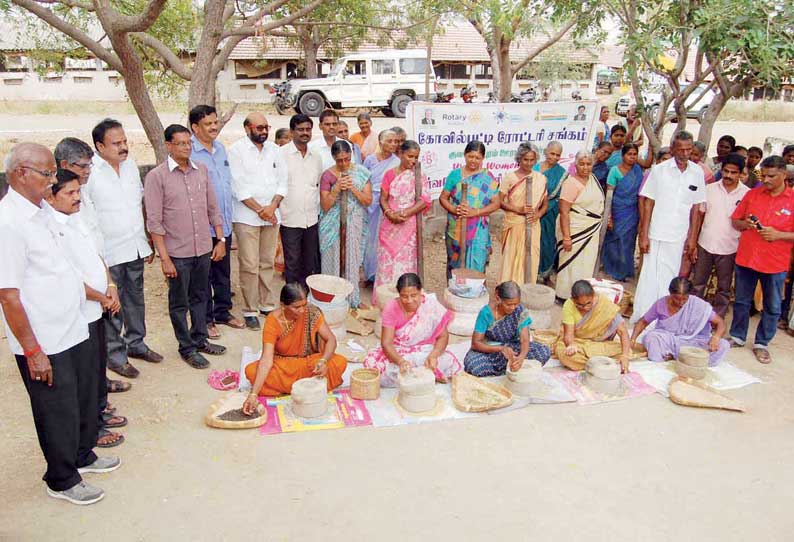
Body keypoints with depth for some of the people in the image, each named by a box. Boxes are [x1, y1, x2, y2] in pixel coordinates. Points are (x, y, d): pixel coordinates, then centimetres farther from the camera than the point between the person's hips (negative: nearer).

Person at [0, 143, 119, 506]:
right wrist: (32, 351, -20)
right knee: (58, 411, 9)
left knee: (85, 397, 23)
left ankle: (83, 455, 46)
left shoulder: (43, 210, 6)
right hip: (44, 344, -8)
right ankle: (62, 481, 31)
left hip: (73, 330, 8)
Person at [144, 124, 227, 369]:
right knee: (179, 303, 9)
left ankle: (200, 339, 33)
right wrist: (164, 257, -14)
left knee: (200, 297, 17)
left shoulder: (201, 171, 5)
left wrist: (220, 239, 7)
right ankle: (187, 348, 22)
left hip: (204, 248, 5)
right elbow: (154, 221, -11)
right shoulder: (157, 176, -9)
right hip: (177, 252, -4)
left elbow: (213, 208, 11)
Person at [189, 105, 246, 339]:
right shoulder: (188, 153, -14)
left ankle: (223, 312, 31)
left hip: (224, 223, 7)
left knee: (223, 271, 17)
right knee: (203, 275, 6)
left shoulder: (221, 148, 10)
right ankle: (205, 319, 19)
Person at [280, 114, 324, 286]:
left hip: (311, 219, 5)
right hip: (290, 219, -5)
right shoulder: (282, 154, -6)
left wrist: (317, 210, 13)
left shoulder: (316, 156, 10)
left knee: (310, 264, 12)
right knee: (292, 265, 4)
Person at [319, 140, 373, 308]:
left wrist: (352, 188, -16)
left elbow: (368, 200, -3)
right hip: (333, 225, -1)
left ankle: (353, 298, 17)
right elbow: (325, 206, -6)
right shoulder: (327, 175, -3)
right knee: (333, 261, 2)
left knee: (353, 260, 6)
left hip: (354, 224, 1)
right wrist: (337, 189, -18)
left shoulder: (361, 173, 0)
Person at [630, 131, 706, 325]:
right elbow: (648, 203, -3)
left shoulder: (697, 173, 4)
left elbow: (696, 207, 9)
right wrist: (643, 235, -7)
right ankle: (641, 319, 8)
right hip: (657, 235, -3)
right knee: (649, 278, -1)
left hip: (679, 237, 3)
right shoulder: (659, 170, -4)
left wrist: (692, 236, 6)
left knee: (669, 280, 10)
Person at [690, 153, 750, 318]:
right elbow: (699, 216, 3)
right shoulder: (710, 189, -1)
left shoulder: (747, 194, -5)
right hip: (705, 245, 1)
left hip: (729, 249, -1)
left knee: (724, 288, 11)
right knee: (697, 284, 11)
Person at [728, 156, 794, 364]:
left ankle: (762, 343, 23)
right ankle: (737, 336, 30)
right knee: (741, 301, 15)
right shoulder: (752, 194, 3)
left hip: (775, 263, -2)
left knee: (772, 307, 8)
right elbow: (735, 220, 10)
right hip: (746, 258, 3)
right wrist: (745, 224, -10)